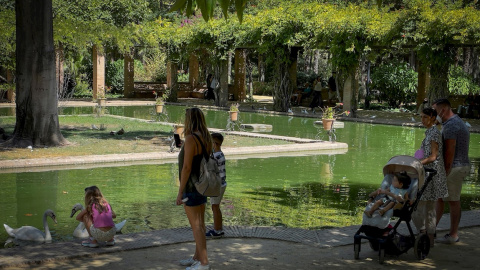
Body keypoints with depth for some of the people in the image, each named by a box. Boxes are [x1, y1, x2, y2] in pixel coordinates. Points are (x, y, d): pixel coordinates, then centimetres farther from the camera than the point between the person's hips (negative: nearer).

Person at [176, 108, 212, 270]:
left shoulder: (191, 139, -20)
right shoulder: (206, 138, 7)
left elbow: (187, 167, -23)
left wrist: (180, 192, -19)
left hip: (192, 187, -9)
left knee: (196, 226, -5)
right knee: (199, 223, 16)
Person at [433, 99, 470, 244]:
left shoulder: (450, 125, -17)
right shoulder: (458, 122, 17)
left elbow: (450, 151, -21)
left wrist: (445, 172, -19)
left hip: (453, 167, -10)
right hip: (461, 165, 10)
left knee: (453, 202, -2)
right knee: (439, 198, 12)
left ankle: (453, 235, 5)